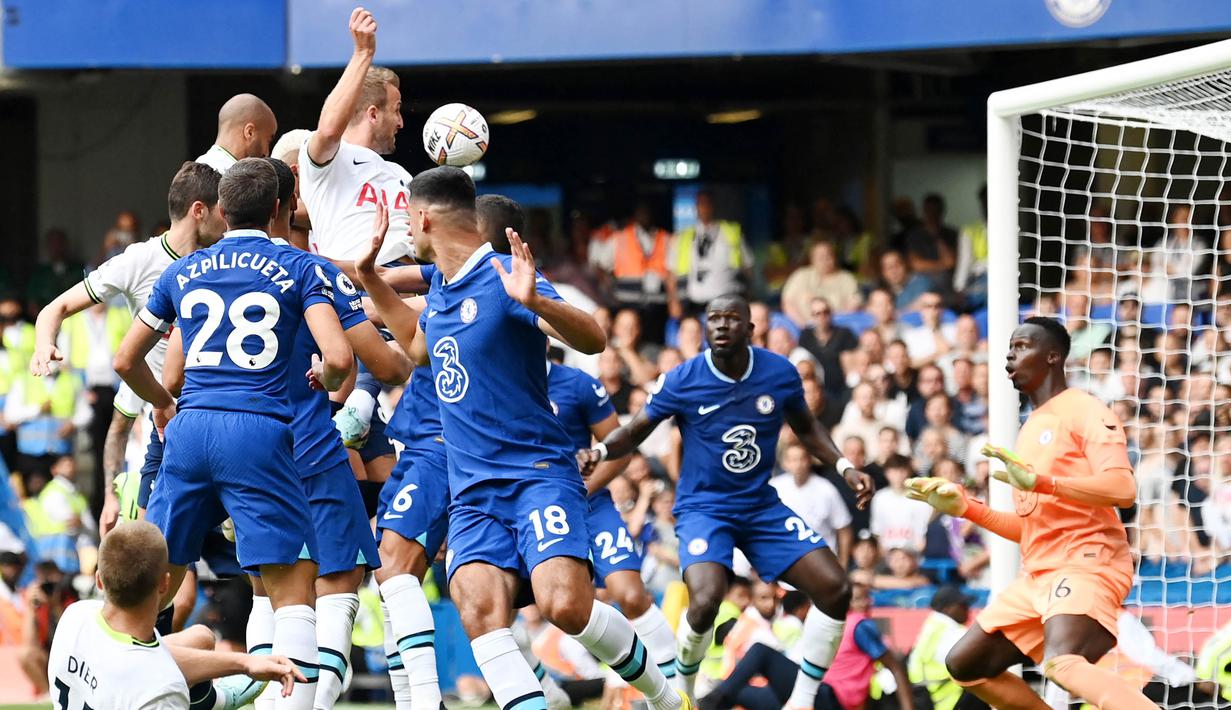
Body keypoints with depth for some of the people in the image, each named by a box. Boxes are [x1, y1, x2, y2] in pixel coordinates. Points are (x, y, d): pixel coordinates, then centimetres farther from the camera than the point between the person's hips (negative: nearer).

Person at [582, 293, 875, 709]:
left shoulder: (780, 373, -5)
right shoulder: (682, 381, -13)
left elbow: (806, 428, 13)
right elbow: (634, 432, -4)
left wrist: (844, 467, 0)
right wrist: (601, 451, -25)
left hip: (762, 506, 4)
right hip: (703, 507, -4)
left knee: (835, 590, -8)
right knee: (706, 600, -30)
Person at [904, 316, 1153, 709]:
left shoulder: (1083, 411, -6)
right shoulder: (1031, 429, 22)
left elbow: (1122, 489, -21)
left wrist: (1038, 481, -28)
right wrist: (965, 507, 15)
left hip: (1086, 562, -10)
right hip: (1039, 573, 10)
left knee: (1062, 663, -35)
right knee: (965, 663, 11)